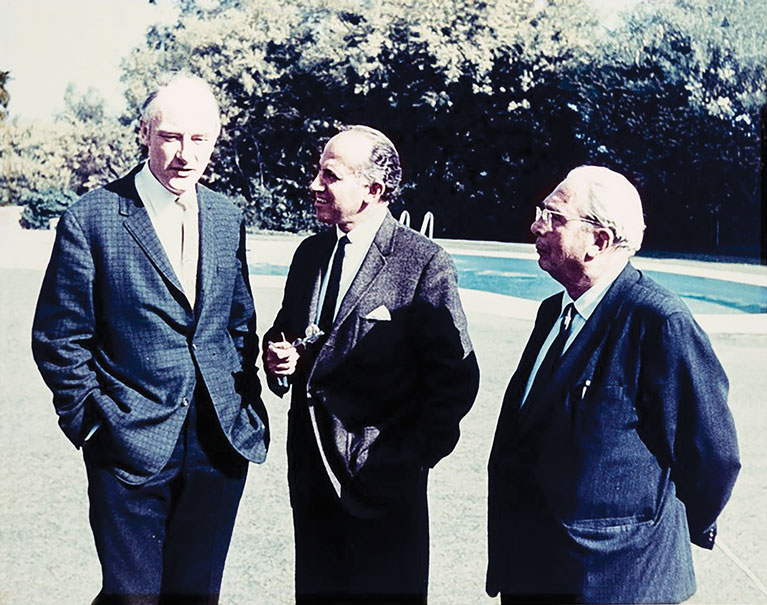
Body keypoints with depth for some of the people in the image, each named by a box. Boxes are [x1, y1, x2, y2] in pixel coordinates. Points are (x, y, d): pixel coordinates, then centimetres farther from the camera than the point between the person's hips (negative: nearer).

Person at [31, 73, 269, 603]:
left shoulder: (227, 219, 7)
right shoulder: (91, 220, -9)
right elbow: (59, 340, -5)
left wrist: (248, 406, 7)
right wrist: (96, 425, -7)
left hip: (221, 445, 5)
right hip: (133, 450, -4)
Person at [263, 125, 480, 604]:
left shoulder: (426, 265, -13)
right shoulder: (311, 253, 9)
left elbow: (457, 376, -13)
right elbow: (286, 330, 21)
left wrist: (415, 456, -12)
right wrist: (279, 355, -2)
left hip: (383, 478, -6)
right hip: (311, 469, 6)